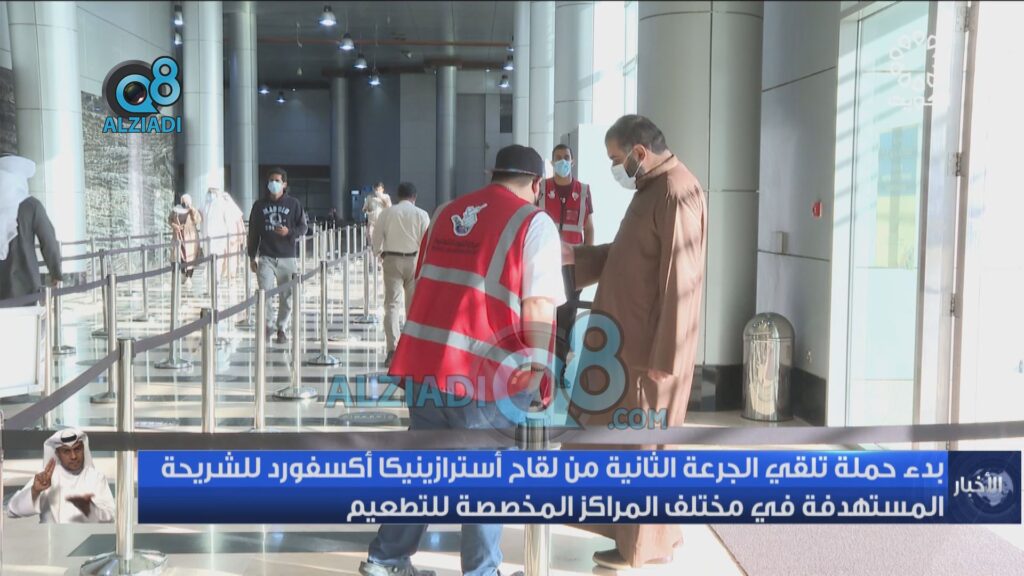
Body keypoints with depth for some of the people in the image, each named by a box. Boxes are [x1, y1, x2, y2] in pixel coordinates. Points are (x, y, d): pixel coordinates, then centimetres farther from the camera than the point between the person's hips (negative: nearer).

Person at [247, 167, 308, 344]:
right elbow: (253, 233, 11)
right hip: (266, 257, 0)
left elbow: (303, 227, 6)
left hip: (288, 258, 0)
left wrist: (289, 232, -15)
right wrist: (252, 257, 9)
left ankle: (282, 328, 19)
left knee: (286, 296, 5)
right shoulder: (259, 205, 8)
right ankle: (268, 324, 4)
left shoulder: (294, 204, 3)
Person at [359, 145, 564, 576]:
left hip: (426, 361, 6)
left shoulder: (446, 212, 14)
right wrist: (539, 365, -3)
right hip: (489, 372, -6)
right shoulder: (534, 223, -5)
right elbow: (537, 305, -12)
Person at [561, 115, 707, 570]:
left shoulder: (677, 193, -18)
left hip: (652, 349, -10)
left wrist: (665, 357, -22)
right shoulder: (650, 188, 14)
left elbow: (679, 281, -22)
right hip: (629, 341, 10)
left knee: (645, 444, 2)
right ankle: (637, 526, 32)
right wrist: (574, 256, 13)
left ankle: (645, 546, 16)